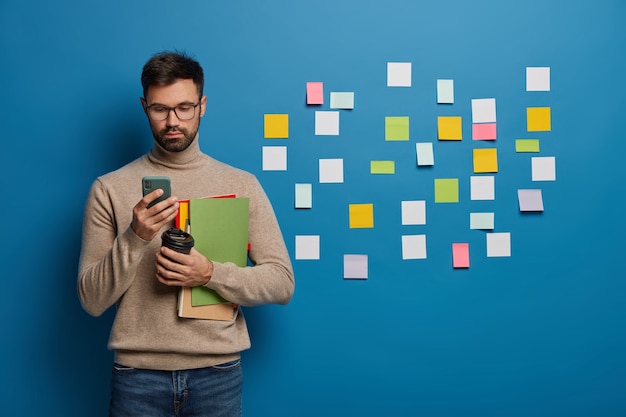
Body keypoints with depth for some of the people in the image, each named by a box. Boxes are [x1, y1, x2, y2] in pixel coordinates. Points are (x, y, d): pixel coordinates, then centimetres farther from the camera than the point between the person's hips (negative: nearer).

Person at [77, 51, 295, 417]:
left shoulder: (242, 185, 0)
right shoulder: (109, 189, -1)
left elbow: (282, 283, -2)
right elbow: (92, 301, -3)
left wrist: (211, 273, -16)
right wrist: (135, 238, -18)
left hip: (218, 374, 1)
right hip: (137, 374, 0)